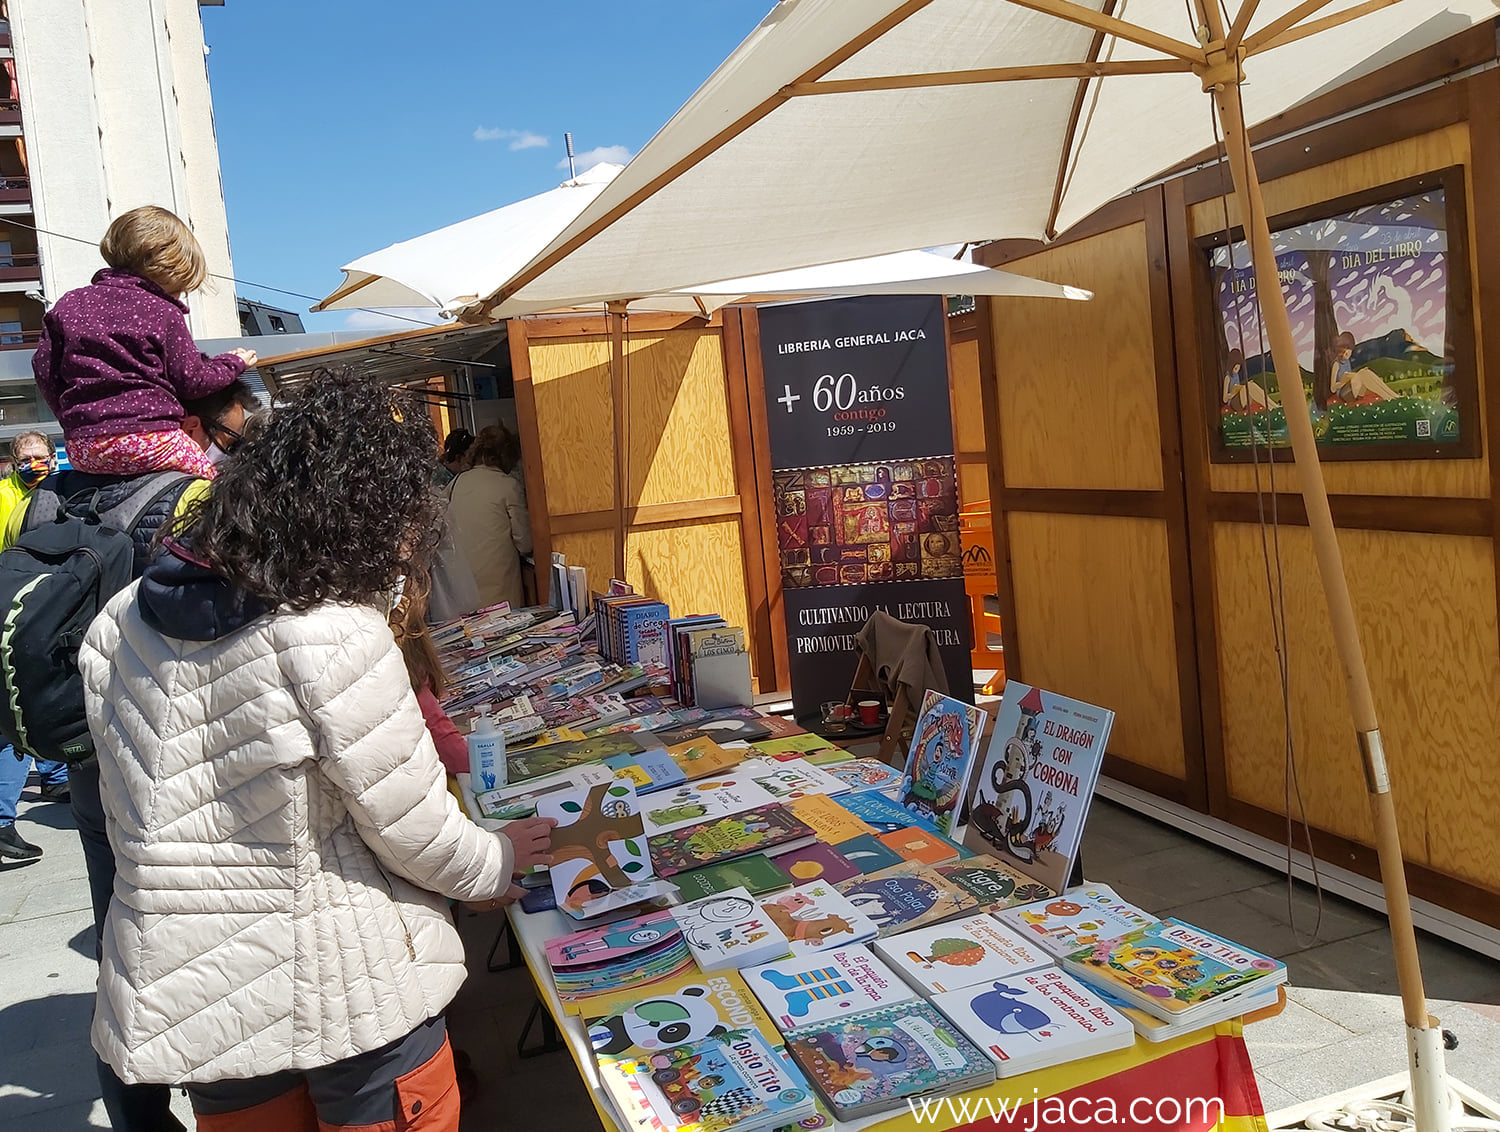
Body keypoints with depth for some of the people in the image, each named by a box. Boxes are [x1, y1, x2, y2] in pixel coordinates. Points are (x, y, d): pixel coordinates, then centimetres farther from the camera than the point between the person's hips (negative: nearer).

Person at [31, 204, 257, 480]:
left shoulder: (69, 304, 15)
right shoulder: (164, 313, -1)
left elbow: (44, 369, 15)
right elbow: (191, 381, 1)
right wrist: (233, 363, 19)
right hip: (149, 437, -5)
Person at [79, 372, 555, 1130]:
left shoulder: (121, 626, -4)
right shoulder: (332, 638, -25)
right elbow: (413, 827, -16)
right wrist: (497, 865, 4)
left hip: (187, 991, 6)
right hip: (342, 987, -5)